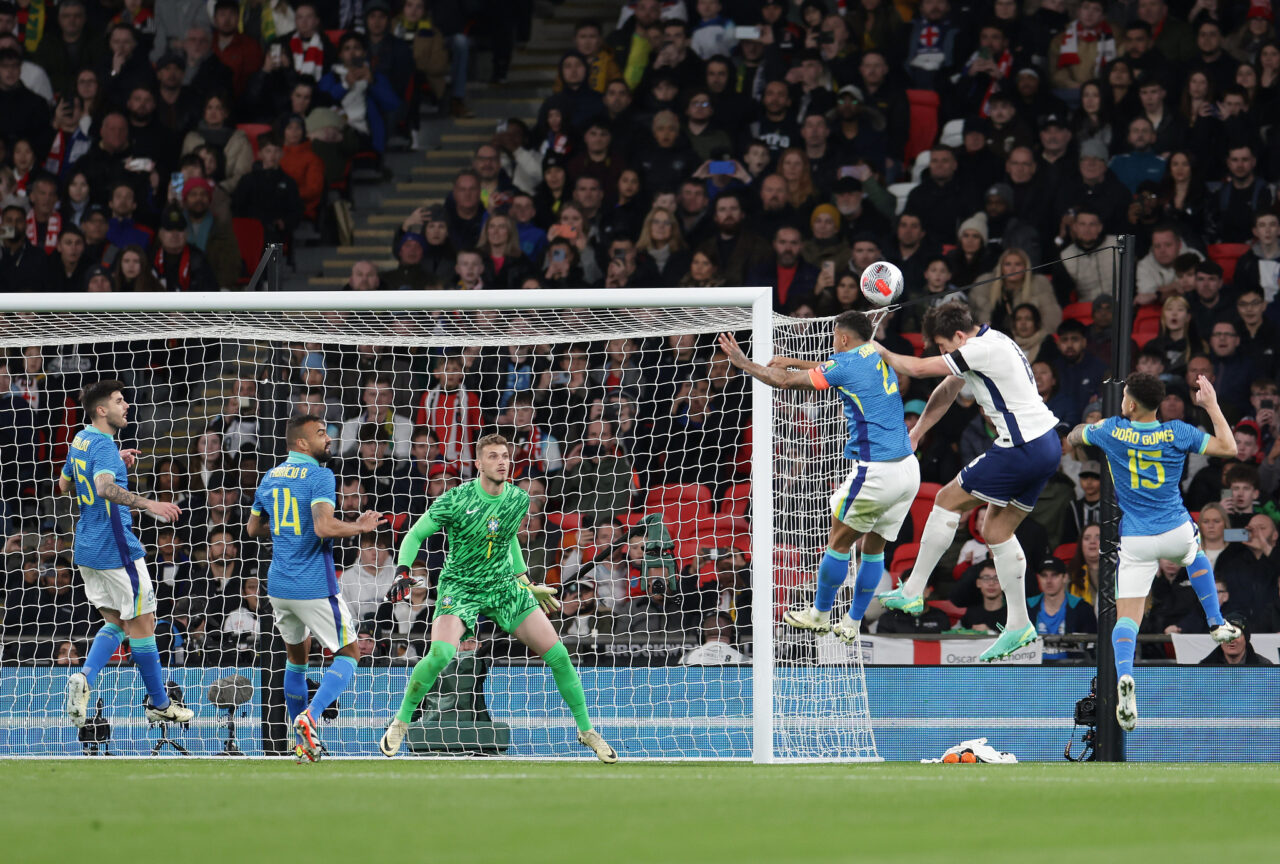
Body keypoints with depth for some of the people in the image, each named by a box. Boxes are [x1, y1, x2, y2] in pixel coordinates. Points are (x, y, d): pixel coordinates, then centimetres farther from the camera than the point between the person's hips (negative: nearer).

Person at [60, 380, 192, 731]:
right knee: (142, 624, 3)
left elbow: (65, 485, 26)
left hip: (88, 550, 9)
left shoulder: (79, 441, 10)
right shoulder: (103, 446, -19)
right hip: (116, 548, -9)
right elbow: (105, 488, -39)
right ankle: (160, 706, 12)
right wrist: (148, 504, -51)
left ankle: (84, 677, -8)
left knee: (116, 622, 15)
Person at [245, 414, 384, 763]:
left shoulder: (270, 478, 11)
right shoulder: (319, 476, -12)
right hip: (315, 587, -7)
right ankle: (310, 715, -18)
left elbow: (253, 529, 21)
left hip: (279, 586, 7)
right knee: (348, 655, 5)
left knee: (296, 658, 22)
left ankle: (301, 742, 22)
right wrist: (360, 527, -9)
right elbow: (324, 527, -25)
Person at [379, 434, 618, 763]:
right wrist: (403, 572, -21)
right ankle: (401, 721, -5)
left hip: (505, 586, 4)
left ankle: (586, 730, 12)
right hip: (460, 587, -4)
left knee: (557, 655, -6)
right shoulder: (456, 500, -15)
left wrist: (526, 580, 22)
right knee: (440, 654, -28)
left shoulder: (519, 500, -1)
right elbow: (415, 535, -6)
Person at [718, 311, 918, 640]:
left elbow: (784, 381, -1)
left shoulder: (846, 363, -7)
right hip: (909, 467, 7)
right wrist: (794, 362, 39)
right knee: (874, 548, 15)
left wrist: (743, 363, 11)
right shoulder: (876, 356, 14)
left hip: (876, 473, -7)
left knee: (838, 541, 10)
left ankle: (819, 614, 22)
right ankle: (852, 624, 20)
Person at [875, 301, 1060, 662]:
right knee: (997, 531, 14)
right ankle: (1019, 625, 14)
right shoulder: (989, 343, 14)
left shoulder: (983, 350, -17)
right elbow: (945, 392, 22)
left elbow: (919, 368, -16)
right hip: (1046, 446, 10)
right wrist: (914, 435, 22)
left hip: (1022, 450, -10)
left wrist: (882, 352, 1)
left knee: (948, 500, 0)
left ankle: (912, 592, 6)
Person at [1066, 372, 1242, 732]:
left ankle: (1124, 676, -29)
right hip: (1177, 533, 2)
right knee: (1196, 554, 39)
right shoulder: (1177, 433, -7)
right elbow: (1228, 448, 0)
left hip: (1135, 541, -2)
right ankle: (1217, 624, 39)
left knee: (1127, 617, -4)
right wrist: (1211, 405, 9)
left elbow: (1072, 438, 15)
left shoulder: (1111, 430, -5)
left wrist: (1084, 426, 37)